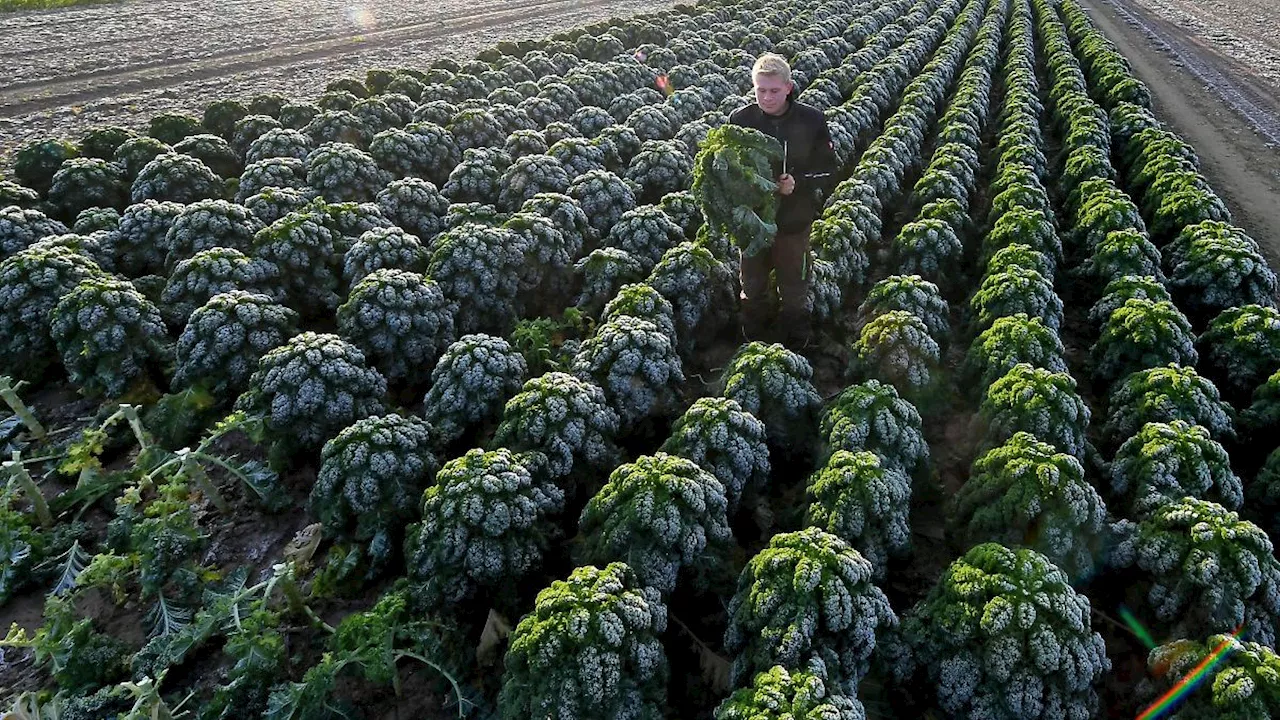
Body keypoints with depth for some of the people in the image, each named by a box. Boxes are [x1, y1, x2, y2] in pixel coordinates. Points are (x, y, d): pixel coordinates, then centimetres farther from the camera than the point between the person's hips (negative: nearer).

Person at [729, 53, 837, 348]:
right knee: (753, 289, 17)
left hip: (794, 223, -1)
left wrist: (798, 183, -22)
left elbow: (828, 173, -4)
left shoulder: (812, 120, -10)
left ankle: (796, 345, 33)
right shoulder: (740, 119, -7)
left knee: (794, 291, 14)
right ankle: (753, 344, 37)